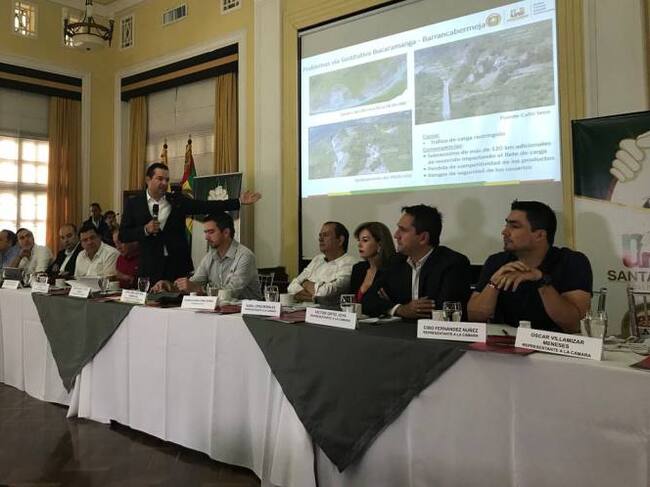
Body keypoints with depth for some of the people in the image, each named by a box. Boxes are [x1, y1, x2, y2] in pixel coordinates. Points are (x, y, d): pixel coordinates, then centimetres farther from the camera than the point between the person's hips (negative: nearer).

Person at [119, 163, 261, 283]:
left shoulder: (177, 200, 7)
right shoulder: (133, 204, 4)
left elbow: (207, 207, 0)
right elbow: (123, 236, 3)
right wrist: (145, 230, -14)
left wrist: (239, 201, -7)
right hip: (151, 267, -1)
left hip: (179, 265, 1)